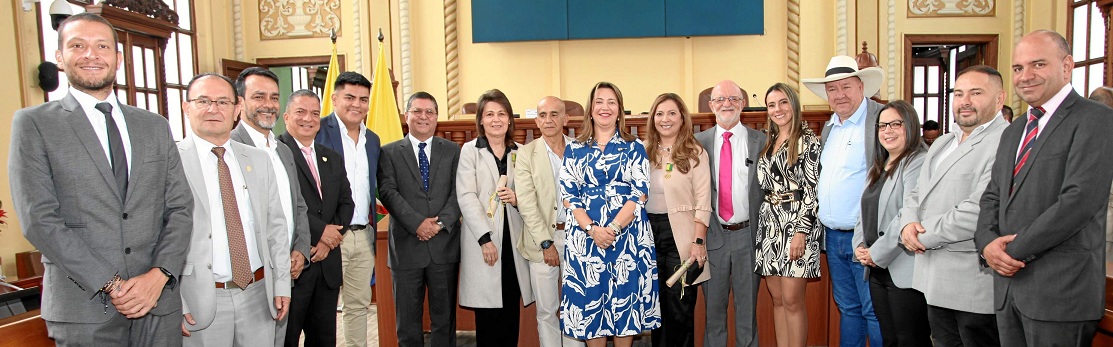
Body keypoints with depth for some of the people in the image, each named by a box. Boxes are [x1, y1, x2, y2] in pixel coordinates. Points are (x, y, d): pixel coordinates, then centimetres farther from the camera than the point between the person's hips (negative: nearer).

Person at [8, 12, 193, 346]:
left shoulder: (155, 126, 10)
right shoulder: (33, 123, 1)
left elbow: (180, 207, 6)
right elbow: (39, 219, -7)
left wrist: (159, 274, -8)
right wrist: (111, 285, -13)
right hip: (84, 308, -3)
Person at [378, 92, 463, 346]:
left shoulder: (453, 151, 9)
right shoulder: (389, 152, 6)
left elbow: (458, 191, 1)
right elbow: (388, 192, -5)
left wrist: (442, 222, -14)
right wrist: (417, 223, -15)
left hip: (444, 244, 1)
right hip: (406, 246, 0)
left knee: (445, 315, 9)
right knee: (407, 318, 10)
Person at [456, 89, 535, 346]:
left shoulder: (518, 153, 12)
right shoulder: (470, 151, 0)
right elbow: (466, 197, -7)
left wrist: (517, 199, -6)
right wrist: (485, 239, -13)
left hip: (513, 240, 4)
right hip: (483, 241, -3)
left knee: (512, 312, 6)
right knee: (488, 315, -1)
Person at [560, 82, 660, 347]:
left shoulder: (634, 148, 5)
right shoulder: (574, 149, 8)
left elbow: (640, 194, -3)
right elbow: (568, 195, 2)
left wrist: (613, 228, -14)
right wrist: (592, 229, -12)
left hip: (628, 235, -1)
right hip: (585, 237, 1)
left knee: (625, 300, 5)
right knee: (590, 300, 5)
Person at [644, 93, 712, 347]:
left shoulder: (695, 154, -2)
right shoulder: (644, 151, 7)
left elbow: (703, 203, -6)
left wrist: (698, 241, -13)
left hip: (680, 235, -3)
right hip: (648, 230, 4)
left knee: (680, 305, 1)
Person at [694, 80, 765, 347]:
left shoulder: (761, 141, 2)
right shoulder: (699, 142, 3)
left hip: (749, 235, -1)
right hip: (713, 234, 1)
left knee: (747, 305, 11)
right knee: (713, 305, 12)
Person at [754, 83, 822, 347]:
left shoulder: (808, 140, -4)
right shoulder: (768, 142, 16)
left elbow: (812, 189, -10)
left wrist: (801, 231, -17)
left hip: (797, 223, -6)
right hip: (769, 225, 6)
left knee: (792, 300, -6)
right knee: (777, 299, 9)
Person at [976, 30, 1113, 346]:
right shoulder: (1013, 132, 17)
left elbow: (1080, 199, -19)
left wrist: (1015, 250, -14)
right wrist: (987, 242, -4)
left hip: (1061, 288, -7)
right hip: (1008, 282, 7)